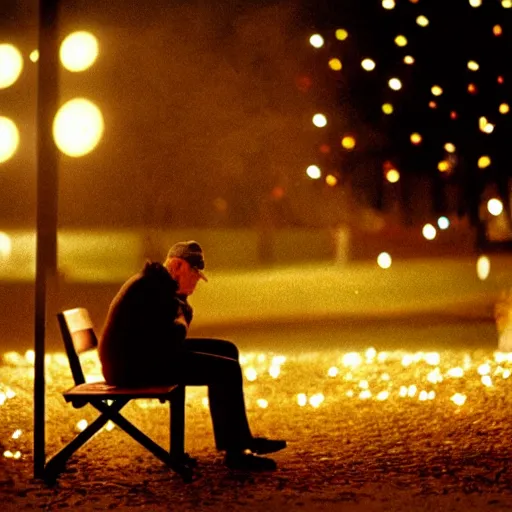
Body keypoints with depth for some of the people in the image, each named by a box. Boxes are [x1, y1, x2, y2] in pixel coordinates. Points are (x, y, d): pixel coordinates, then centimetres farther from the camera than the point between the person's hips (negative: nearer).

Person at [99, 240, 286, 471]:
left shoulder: (162, 283, 14)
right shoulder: (152, 287, -20)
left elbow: (183, 318, 23)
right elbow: (172, 338, -25)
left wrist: (182, 295, 5)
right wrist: (180, 325, -3)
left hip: (147, 353, 11)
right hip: (134, 365, -11)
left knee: (226, 349, 15)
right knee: (227, 370, -16)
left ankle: (241, 439, 19)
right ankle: (235, 452, -9)